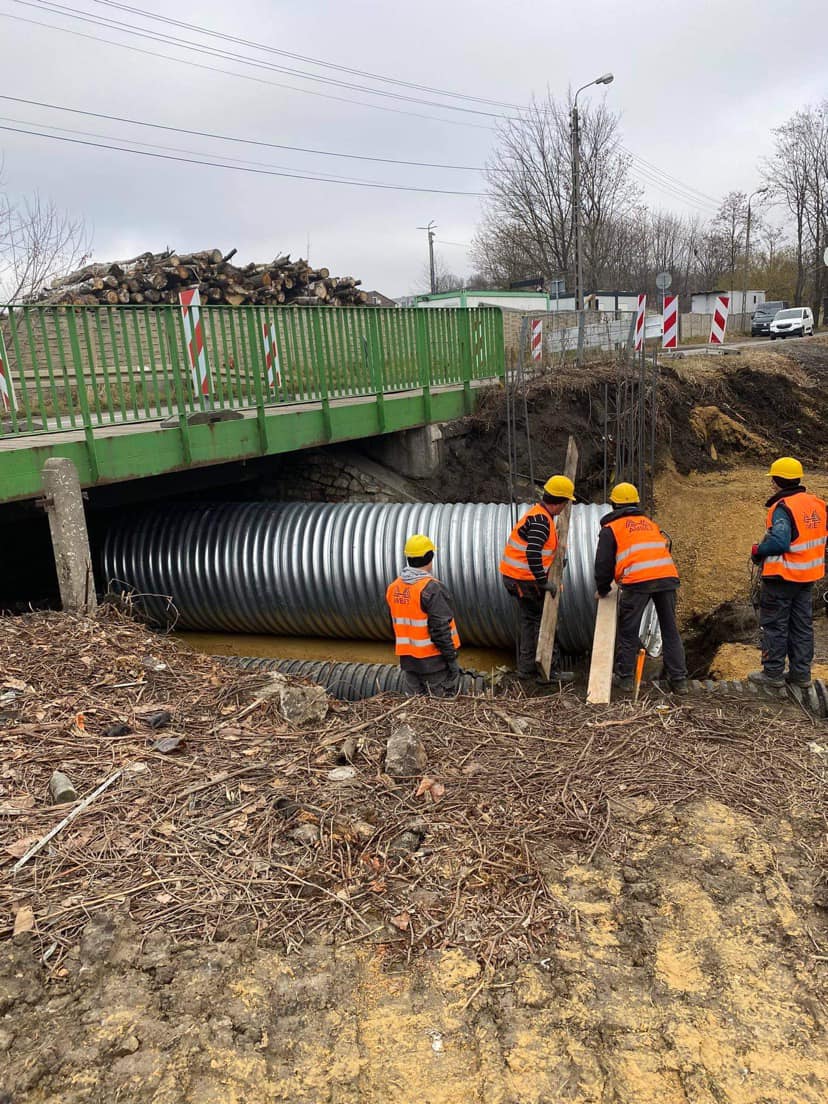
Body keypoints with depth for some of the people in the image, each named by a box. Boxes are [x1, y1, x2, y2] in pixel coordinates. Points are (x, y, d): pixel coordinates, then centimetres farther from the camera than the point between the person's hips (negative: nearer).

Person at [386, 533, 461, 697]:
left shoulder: (394, 587, 5)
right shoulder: (431, 588, -19)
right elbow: (441, 628, -20)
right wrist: (451, 658, -14)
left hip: (408, 659, 7)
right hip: (434, 659, -7)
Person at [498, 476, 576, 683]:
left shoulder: (540, 514, 11)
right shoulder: (540, 520, -21)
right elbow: (532, 554, -30)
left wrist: (556, 557, 25)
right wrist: (543, 582, -26)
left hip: (514, 575, 10)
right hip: (525, 578, -10)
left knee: (528, 619, 16)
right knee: (544, 621, -2)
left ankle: (526, 667, 24)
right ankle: (548, 671, 4)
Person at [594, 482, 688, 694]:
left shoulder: (611, 528, 12)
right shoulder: (650, 523, 29)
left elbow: (603, 562, 9)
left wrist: (602, 589, 23)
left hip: (637, 581, -5)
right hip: (667, 577, 5)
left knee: (628, 631, 9)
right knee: (670, 630, 12)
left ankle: (625, 678, 15)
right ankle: (679, 680, 14)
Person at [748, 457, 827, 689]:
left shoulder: (783, 507, -20)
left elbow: (779, 542, -28)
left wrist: (758, 551, -12)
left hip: (782, 576, -8)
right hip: (808, 575, 8)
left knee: (774, 625, 3)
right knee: (802, 625, 14)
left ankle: (773, 672, 9)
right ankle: (801, 673, 20)